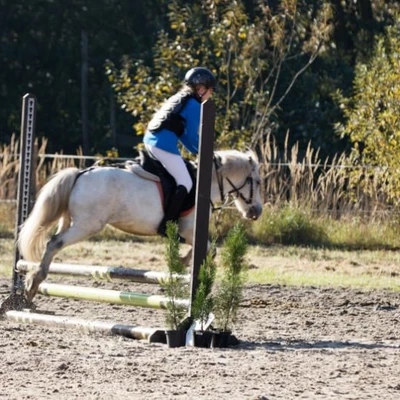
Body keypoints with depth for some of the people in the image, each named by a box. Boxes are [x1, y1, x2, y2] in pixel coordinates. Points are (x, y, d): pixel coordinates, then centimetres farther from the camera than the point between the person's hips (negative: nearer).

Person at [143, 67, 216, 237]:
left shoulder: (179, 99, 25)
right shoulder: (195, 106, -4)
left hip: (150, 139, 10)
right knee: (185, 183, -6)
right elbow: (192, 136, -6)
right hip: (165, 144, -10)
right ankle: (167, 225, -16)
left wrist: (197, 151, 28)